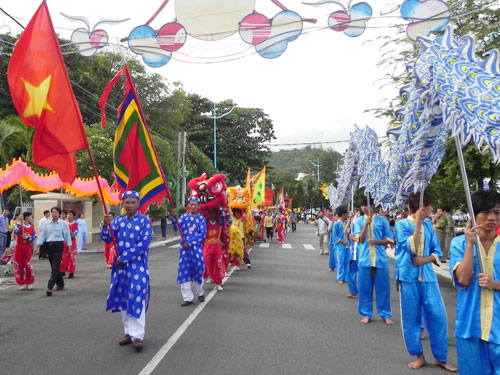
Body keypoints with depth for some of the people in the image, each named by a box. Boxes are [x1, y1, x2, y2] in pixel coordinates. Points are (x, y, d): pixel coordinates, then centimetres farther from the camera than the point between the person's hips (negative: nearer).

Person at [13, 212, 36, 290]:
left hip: (27, 247, 1)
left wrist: (26, 237, -17)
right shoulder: (19, 225, -3)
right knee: (19, 265, 3)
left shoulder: (32, 227, 6)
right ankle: (22, 283, 15)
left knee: (28, 265, -3)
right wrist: (19, 223, -23)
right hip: (19, 246, -1)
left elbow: (33, 237, -1)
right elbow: (15, 232, -20)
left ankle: (29, 283, 9)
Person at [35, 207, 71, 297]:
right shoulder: (47, 224, 9)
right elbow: (42, 235, 10)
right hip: (49, 245, 5)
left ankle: (49, 287, -14)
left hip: (58, 245, -5)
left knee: (55, 267, -10)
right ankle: (60, 284, 27)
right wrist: (38, 246, 5)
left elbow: (67, 235, 2)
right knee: (54, 266, 13)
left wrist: (69, 247, 2)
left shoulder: (63, 223, -2)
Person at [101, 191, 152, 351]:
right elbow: (106, 239, 0)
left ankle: (138, 335, -1)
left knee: (136, 299, -7)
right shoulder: (117, 221, 6)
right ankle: (128, 333, 24)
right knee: (123, 299, 11)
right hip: (120, 265, 5)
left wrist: (123, 258, -14)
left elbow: (144, 244, -15)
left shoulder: (144, 221, -6)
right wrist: (106, 225, -19)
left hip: (137, 266, -5)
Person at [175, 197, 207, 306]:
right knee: (184, 272, 0)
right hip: (184, 249, 1)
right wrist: (174, 217, -29)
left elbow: (203, 235, -7)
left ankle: (200, 293, 31)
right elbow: (177, 227, -11)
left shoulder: (201, 219, 2)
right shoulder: (184, 216, 7)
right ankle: (188, 298, 9)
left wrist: (189, 243, -13)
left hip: (197, 248, -1)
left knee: (198, 271, 6)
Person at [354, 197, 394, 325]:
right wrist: (366, 224, -12)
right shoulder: (359, 221, 6)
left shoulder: (382, 220, 3)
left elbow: (390, 239, 5)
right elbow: (360, 239, -4)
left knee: (383, 288, 4)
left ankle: (385, 315, 17)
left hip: (380, 259, -1)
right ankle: (366, 314, 17)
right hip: (364, 259, 1)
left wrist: (376, 241, -11)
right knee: (364, 288, 5)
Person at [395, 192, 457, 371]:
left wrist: (425, 259, -11)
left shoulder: (428, 225, 8)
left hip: (428, 276, 4)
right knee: (411, 318, 5)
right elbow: (412, 249, -18)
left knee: (438, 316, 2)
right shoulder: (401, 225, -7)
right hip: (409, 277, -4)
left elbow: (437, 252, 9)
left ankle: (441, 357, 19)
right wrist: (418, 224, -21)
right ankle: (418, 356, 23)